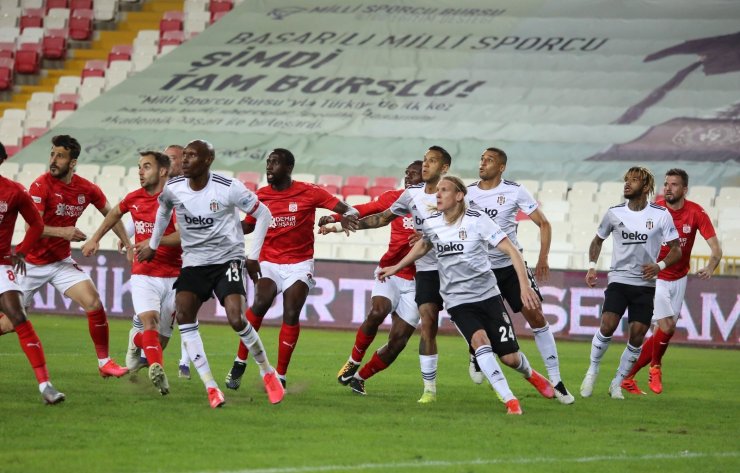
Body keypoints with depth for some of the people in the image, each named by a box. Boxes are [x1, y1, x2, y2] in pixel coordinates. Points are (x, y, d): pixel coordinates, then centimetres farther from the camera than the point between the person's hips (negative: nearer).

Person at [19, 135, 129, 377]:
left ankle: (104, 362, -3)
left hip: (62, 262, 3)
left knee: (94, 303, -14)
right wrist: (61, 232, -38)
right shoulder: (41, 186, -18)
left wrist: (128, 246, 5)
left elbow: (111, 216, 11)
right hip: (32, 263, -3)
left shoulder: (87, 189, -5)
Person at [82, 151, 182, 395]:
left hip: (173, 276, -2)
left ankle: (137, 340, 40)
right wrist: (95, 238, 31)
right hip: (143, 275, 2)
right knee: (149, 320, -26)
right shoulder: (134, 198, 7)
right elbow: (115, 212, 30)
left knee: (161, 337, 7)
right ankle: (157, 369, -33)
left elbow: (183, 235, -23)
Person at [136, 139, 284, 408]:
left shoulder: (229, 188, -16)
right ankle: (210, 386, -14)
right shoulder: (173, 189, -4)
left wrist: (253, 256, -4)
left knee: (236, 320, -21)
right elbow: (164, 210, 21)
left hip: (228, 259, -4)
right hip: (194, 262, 4)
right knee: (183, 314, -18)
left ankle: (267, 373, 5)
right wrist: (153, 244, 26)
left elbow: (263, 214, -4)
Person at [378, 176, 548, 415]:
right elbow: (423, 245, 26)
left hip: (487, 295, -2)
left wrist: (524, 285, -23)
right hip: (458, 301, 2)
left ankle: (529, 373, 38)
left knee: (510, 357, -1)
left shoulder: (477, 220, -12)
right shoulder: (431, 224, 1)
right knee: (480, 341, -27)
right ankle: (510, 400, -24)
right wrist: (396, 267, 29)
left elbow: (511, 250, -13)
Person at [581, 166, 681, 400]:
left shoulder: (660, 215, -3)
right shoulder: (614, 213, 3)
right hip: (618, 279, 0)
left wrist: (659, 266, -17)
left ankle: (617, 383, 11)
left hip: (645, 284, 0)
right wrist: (592, 267, 4)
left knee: (637, 335, -5)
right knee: (608, 325, -19)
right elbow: (597, 240, 19)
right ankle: (593, 370, 3)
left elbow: (676, 249, 2)